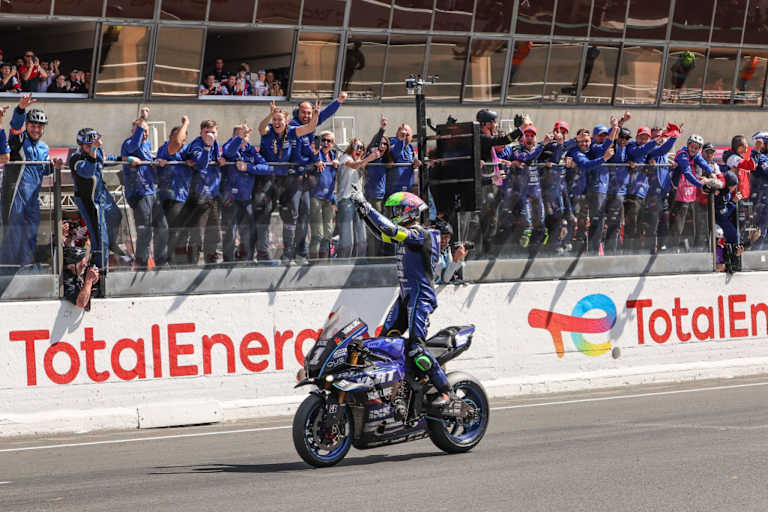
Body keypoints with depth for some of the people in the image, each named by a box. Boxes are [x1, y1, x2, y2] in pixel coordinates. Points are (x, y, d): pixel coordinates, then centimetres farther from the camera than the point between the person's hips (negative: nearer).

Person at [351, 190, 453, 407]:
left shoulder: (419, 234, -15)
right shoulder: (404, 233, 13)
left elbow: (389, 229, -28)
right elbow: (381, 233, 28)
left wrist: (367, 207, -23)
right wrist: (363, 212, 18)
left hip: (421, 297, -10)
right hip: (405, 296, 10)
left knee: (416, 349, -17)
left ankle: (445, 391, -13)